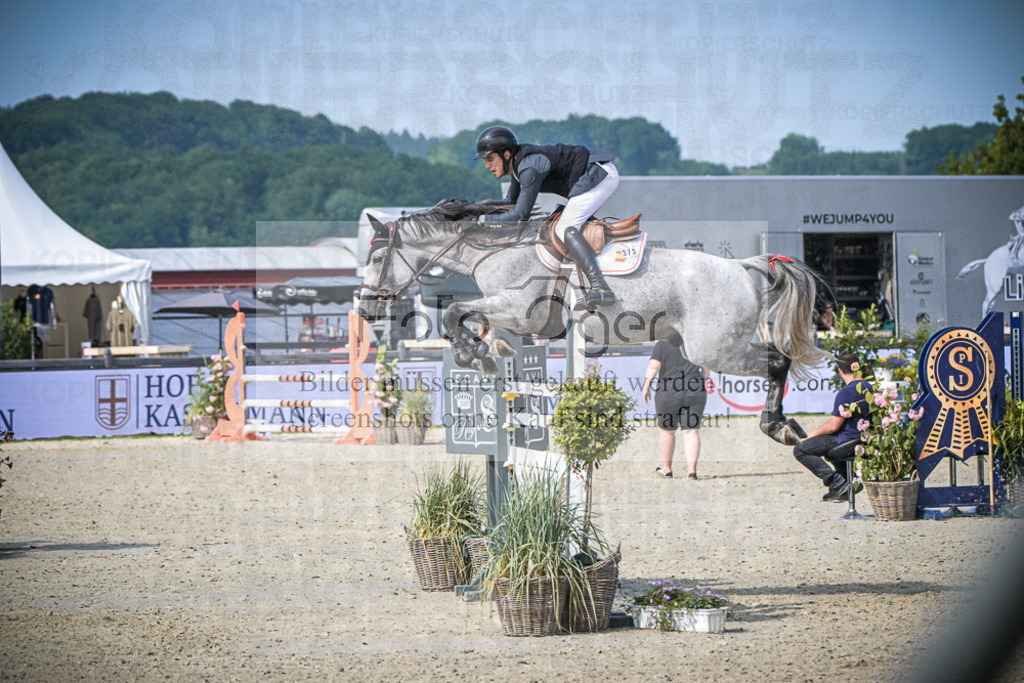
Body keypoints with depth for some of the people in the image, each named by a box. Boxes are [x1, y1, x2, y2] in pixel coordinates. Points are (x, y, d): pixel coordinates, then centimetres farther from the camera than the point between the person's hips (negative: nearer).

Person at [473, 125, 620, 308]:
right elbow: (511, 201, 26)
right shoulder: (519, 163, 11)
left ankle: (601, 289, -35)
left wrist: (485, 220, -14)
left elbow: (521, 214, -22)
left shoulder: (530, 168, -21)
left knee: (565, 230, -21)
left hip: (599, 174, -11)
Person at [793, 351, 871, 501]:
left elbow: (834, 426, -21)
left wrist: (814, 433, -2)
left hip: (848, 438, -9)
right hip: (864, 437, 9)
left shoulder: (845, 393, -22)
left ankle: (837, 481, -17)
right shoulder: (868, 387, 4)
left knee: (800, 450, -7)